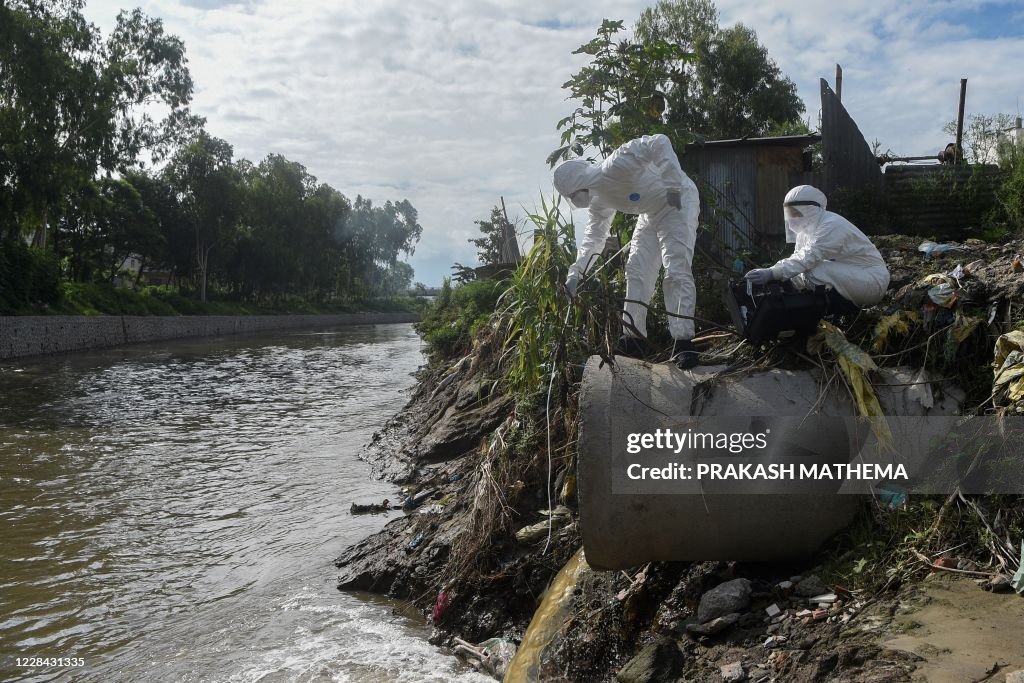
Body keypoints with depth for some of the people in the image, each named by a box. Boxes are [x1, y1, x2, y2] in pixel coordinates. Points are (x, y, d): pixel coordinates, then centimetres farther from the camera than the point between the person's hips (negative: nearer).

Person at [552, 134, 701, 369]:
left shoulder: (614, 168, -30)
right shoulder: (598, 199, 0)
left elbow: (659, 144, -36)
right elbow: (595, 233, 12)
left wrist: (673, 186, -38)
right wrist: (576, 272, 5)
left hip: (678, 202, -10)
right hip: (652, 211, 10)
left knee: (677, 272, -18)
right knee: (637, 271, 6)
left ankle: (683, 342, -16)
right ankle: (634, 336, 12)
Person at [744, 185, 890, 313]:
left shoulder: (831, 226, -24)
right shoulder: (807, 227, 5)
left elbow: (809, 257, -35)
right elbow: (799, 258, -2)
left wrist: (772, 274, -46)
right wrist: (770, 273, -20)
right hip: (848, 276, 9)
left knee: (813, 272, -29)